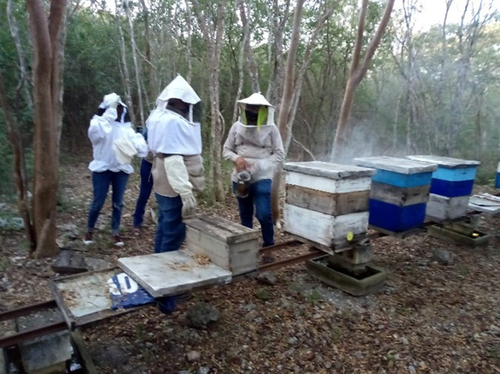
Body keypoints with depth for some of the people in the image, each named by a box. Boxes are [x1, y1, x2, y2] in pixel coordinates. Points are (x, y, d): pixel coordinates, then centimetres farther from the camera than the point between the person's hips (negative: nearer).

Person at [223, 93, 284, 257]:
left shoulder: (271, 129, -5)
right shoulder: (237, 126, 1)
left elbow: (279, 155, -5)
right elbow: (226, 150, 7)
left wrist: (259, 165, -17)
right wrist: (236, 158, -15)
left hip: (262, 178, -3)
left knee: (263, 214, -14)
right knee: (245, 216, 15)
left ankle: (269, 247, 7)